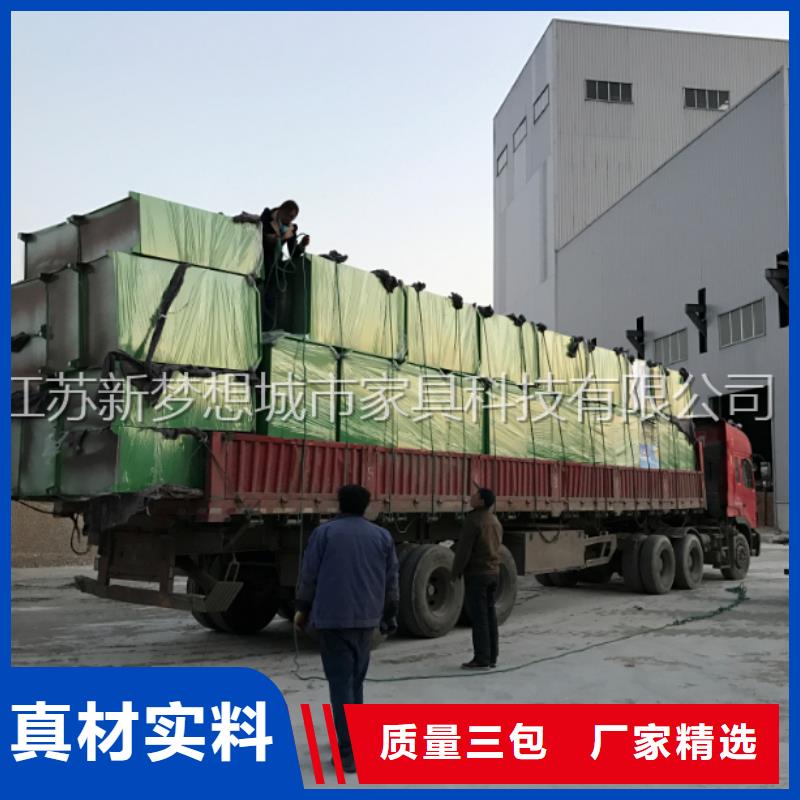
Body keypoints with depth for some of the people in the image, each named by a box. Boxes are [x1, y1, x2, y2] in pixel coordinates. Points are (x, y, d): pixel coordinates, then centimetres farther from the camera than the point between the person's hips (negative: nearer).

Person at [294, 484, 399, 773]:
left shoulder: (324, 532, 0)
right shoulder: (382, 535, 8)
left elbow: (308, 575, 0)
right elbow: (391, 580, 10)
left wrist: (302, 609, 12)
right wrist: (390, 614, 20)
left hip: (333, 617, -3)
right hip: (367, 618, 4)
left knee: (341, 681, -3)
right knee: (356, 678, 20)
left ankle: (349, 752, -7)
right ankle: (354, 738, 30)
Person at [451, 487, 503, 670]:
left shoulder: (473, 520, -15)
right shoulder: (495, 521, 12)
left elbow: (464, 548, -17)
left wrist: (456, 571, -8)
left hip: (476, 573, -8)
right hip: (493, 572, 8)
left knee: (478, 616, -5)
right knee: (490, 615, 11)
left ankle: (481, 659, -3)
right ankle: (491, 657, 14)